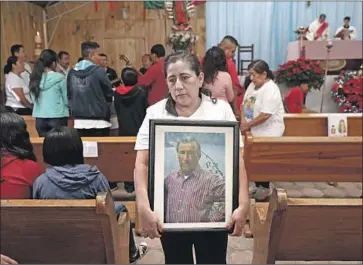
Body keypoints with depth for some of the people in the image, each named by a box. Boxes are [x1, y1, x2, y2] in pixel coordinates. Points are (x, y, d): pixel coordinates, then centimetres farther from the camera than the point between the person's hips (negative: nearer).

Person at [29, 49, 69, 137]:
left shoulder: (35, 78, 1)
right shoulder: (60, 78, -11)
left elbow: (34, 99, 11)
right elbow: (67, 99, -5)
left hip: (40, 118, 4)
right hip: (57, 118, -4)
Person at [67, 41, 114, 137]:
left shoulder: (72, 72, 5)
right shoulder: (98, 71, -10)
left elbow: (69, 95, 12)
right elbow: (109, 94, -3)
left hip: (79, 121, 5)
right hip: (98, 121, -5)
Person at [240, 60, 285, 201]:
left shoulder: (271, 89, -19)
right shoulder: (252, 85, 8)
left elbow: (265, 115, -25)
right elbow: (244, 104, 10)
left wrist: (248, 125, -17)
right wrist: (243, 120, -7)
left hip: (267, 132, -8)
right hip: (254, 131, 8)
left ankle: (265, 189, 19)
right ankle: (258, 186, 28)